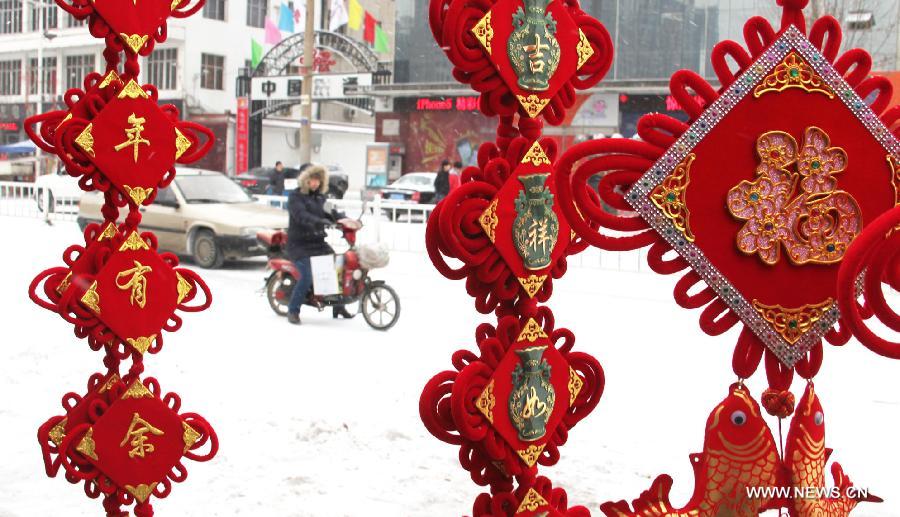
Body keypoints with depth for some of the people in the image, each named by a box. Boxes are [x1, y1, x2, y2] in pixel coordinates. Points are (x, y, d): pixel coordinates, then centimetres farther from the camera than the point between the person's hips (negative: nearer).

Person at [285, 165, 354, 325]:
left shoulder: (320, 196, 15)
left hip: (318, 242, 7)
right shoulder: (296, 196, -8)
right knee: (307, 277, -24)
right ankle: (293, 311, -8)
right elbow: (302, 217, -24)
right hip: (299, 244, -7)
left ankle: (338, 307, 10)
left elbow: (329, 211, 4)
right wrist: (323, 223, -38)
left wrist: (343, 219, -18)